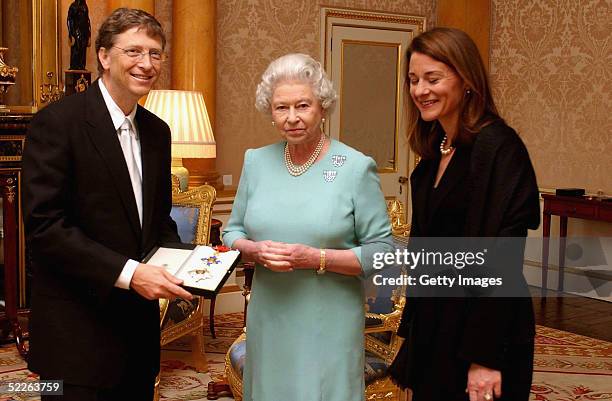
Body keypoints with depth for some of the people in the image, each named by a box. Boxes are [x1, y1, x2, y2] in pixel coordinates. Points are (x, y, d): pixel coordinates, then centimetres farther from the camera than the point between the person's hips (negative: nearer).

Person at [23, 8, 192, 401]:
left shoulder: (157, 131, 10)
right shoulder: (57, 122, -12)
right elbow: (43, 224, -18)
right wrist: (128, 273, -23)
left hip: (140, 326, 7)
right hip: (77, 332, -6)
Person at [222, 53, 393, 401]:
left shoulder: (356, 167, -8)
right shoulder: (256, 162, 5)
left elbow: (382, 251, -8)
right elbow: (233, 232, 12)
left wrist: (316, 259, -19)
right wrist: (256, 251, -10)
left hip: (329, 324, -3)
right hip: (267, 319, 4)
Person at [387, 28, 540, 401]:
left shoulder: (497, 147, -17)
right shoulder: (434, 152, 8)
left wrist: (486, 357, -21)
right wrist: (412, 332, 14)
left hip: (479, 334, -8)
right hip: (432, 335, 8)